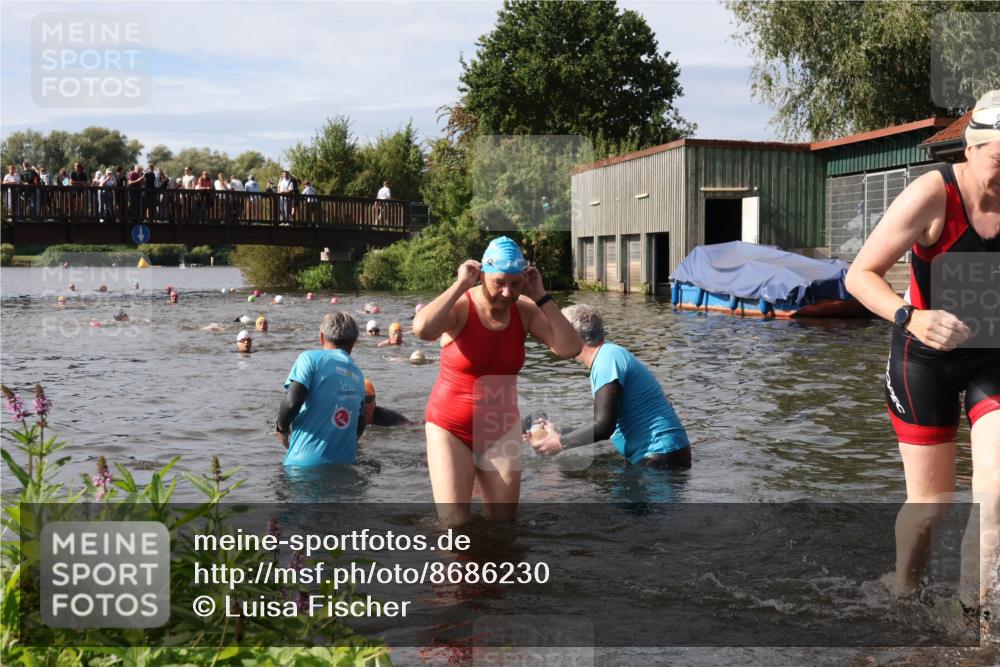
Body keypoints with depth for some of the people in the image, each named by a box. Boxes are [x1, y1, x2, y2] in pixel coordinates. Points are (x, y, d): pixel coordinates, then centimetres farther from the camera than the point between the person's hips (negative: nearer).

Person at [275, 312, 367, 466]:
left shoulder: (311, 358, -3)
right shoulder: (358, 374, 13)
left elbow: (292, 402, -17)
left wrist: (281, 427, 3)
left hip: (306, 461, -5)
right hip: (345, 462, 5)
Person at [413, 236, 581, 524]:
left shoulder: (524, 310, -5)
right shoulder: (460, 308, -17)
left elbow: (570, 348, -14)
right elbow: (422, 329, -38)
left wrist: (541, 297, -14)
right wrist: (460, 285, -28)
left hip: (501, 430, 4)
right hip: (451, 428, -4)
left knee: (503, 519, 7)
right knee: (455, 524, -11)